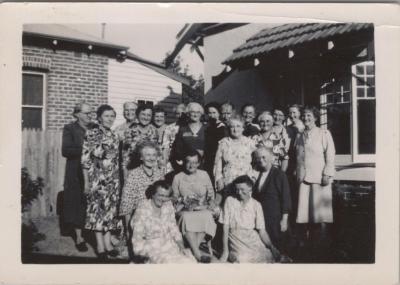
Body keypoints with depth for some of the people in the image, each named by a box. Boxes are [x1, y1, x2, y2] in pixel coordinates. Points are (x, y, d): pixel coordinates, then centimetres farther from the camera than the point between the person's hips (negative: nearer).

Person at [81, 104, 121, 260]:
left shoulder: (114, 136, 9)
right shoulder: (91, 134, -7)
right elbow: (85, 160, -8)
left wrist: (118, 179, 14)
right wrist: (86, 182, -10)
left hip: (113, 179, 5)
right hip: (96, 178, -5)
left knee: (110, 210, 9)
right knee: (97, 209, 0)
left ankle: (107, 243, 19)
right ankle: (100, 246, 10)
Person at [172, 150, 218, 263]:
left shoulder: (204, 175, 13)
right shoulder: (178, 177, 10)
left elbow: (211, 192, 17)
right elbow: (174, 196, 12)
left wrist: (211, 201, -3)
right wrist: (182, 200, -8)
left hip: (202, 209, 1)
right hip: (185, 210, -1)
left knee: (207, 216, -35)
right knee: (187, 218, -37)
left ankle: (194, 248, -35)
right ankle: (197, 253, -40)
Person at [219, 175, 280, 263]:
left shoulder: (256, 205, 7)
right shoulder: (229, 201, 4)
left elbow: (262, 230, 4)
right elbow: (226, 227, 1)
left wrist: (271, 246, -13)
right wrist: (225, 250, -7)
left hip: (252, 236, 2)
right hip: (236, 237, -2)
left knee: (268, 256, -24)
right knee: (241, 258, -32)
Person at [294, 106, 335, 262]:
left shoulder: (324, 134, 6)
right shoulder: (299, 136, 17)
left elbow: (330, 156, -1)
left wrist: (327, 175, -10)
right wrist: (297, 173, 10)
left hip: (319, 179, -3)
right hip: (303, 178, 4)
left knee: (320, 215, -3)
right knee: (303, 215, 1)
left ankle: (320, 251, 5)